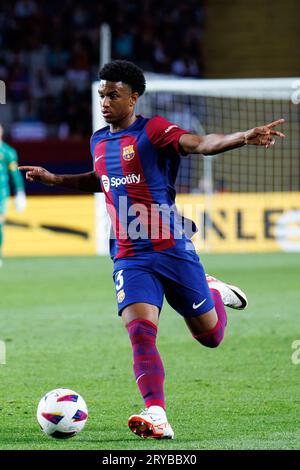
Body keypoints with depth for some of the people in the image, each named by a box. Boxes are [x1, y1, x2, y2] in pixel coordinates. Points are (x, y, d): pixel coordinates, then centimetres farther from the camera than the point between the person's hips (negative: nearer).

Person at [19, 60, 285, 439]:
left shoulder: (153, 130, -9)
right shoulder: (98, 142, 12)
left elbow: (201, 144, -25)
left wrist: (244, 137, -43)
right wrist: (54, 179, 28)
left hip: (173, 250, -4)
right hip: (129, 257, 4)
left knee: (209, 336, 7)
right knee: (139, 330, -19)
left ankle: (215, 294, 41)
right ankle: (156, 417, -25)